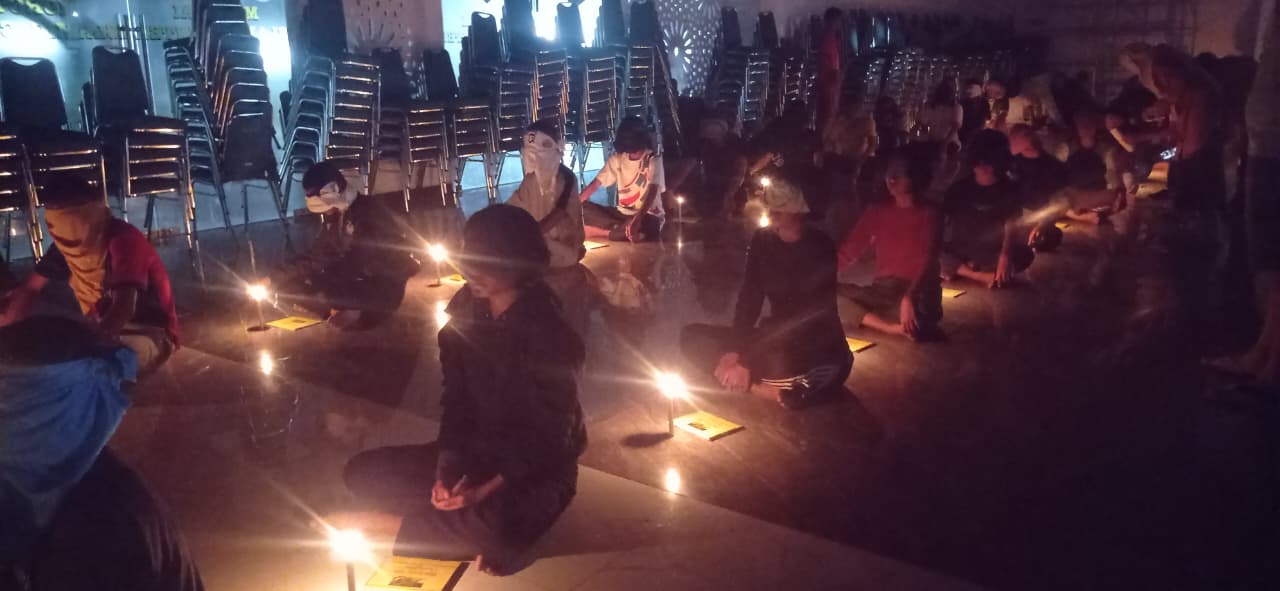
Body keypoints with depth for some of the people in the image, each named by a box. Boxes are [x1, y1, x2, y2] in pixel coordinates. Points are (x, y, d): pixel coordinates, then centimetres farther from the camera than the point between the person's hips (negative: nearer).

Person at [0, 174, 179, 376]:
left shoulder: (123, 241, -24)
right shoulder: (67, 242, -1)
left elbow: (124, 309, -35)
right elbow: (30, 289, 6)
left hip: (150, 334, -7)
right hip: (104, 332, 8)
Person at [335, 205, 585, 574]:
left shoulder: (549, 336, -22)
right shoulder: (465, 312, -2)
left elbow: (551, 438, -19)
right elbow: (456, 401, 2)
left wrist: (486, 490, -27)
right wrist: (445, 468, -14)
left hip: (537, 470, -6)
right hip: (476, 453, 7)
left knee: (492, 523, -39)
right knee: (363, 473, -5)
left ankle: (381, 522, -15)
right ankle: (471, 531, -14)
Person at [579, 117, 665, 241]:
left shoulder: (653, 159, -10)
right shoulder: (617, 158, 2)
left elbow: (652, 191, -23)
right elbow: (595, 184, 2)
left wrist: (638, 217, -40)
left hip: (647, 216, -5)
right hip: (622, 213, 5)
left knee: (648, 227, -41)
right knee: (582, 209, -13)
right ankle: (625, 231, -20)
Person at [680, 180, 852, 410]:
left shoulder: (819, 247, -17)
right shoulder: (763, 240, 0)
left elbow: (805, 316, -22)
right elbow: (749, 297, -1)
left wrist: (747, 363, -25)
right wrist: (733, 350, -17)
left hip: (816, 344, -6)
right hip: (775, 338, 6)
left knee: (832, 371, -43)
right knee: (692, 336, -10)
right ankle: (765, 389, -23)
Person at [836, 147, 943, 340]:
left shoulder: (929, 215, -2)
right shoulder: (877, 212, 11)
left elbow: (926, 261, -17)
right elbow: (848, 251, 6)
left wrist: (908, 297, -34)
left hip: (918, 294, -6)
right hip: (882, 292, 6)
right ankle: (892, 328, -26)